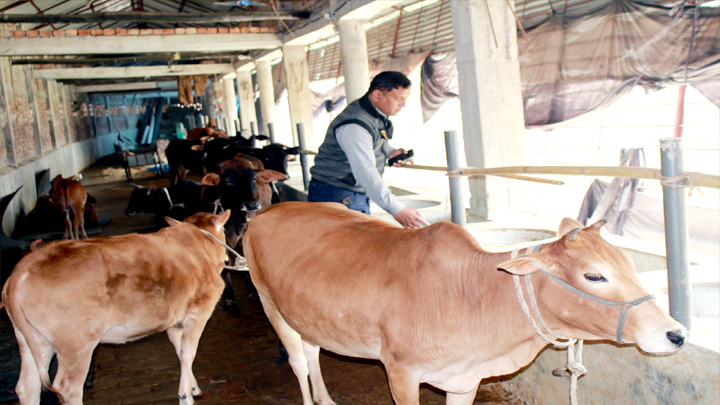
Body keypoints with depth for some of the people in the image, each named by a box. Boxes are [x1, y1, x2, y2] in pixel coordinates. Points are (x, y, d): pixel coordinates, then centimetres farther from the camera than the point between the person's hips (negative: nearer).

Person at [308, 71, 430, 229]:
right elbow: (365, 172, -34)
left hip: (358, 194, 10)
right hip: (336, 196, -10)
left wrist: (389, 151, 4)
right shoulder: (354, 125, -26)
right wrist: (396, 209, -39)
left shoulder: (379, 116, 6)